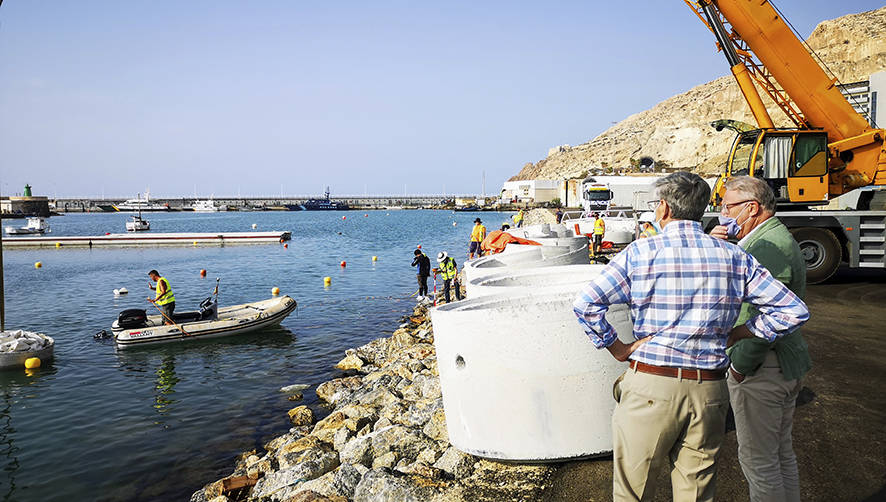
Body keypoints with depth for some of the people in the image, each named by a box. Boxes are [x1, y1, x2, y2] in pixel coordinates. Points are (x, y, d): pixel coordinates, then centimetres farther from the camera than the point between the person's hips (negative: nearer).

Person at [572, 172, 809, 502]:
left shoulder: (640, 252, -6)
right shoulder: (733, 257, 3)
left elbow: (586, 304, -13)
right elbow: (794, 311, 4)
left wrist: (616, 347, -3)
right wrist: (737, 335, 9)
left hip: (650, 388, -3)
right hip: (710, 391, 4)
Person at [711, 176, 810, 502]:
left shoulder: (768, 248, -21)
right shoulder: (776, 238, 13)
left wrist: (740, 367, -17)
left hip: (761, 371, -11)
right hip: (785, 366, 11)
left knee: (758, 461, 2)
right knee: (781, 453, 22)